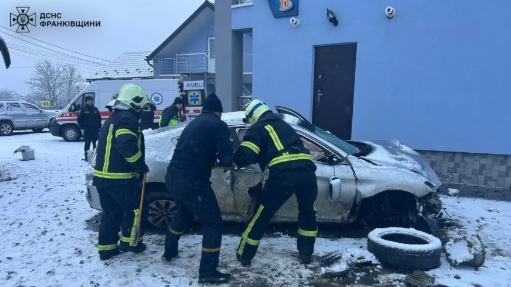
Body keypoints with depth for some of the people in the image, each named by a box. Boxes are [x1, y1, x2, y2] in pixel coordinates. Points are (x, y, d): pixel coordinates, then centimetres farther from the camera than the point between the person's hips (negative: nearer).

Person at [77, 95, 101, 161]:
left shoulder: (95, 109, 11)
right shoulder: (83, 109, -2)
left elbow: (99, 118, 16)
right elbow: (79, 119, -1)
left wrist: (99, 126, 8)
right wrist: (82, 127, -6)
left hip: (95, 129, 4)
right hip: (87, 129, -4)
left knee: (95, 142, 10)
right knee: (87, 143, -3)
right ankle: (86, 156, 3)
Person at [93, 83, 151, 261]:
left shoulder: (114, 117, 20)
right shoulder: (128, 119, -14)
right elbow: (127, 146, -30)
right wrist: (140, 165, -17)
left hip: (102, 175, 9)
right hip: (119, 177, -9)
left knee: (111, 212, 17)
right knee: (134, 209, 8)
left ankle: (106, 248, 23)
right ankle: (129, 243, 18)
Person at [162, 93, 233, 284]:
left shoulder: (194, 123, 20)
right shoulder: (218, 125, -3)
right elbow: (227, 159, -9)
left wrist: (211, 160, 21)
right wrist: (221, 160, 12)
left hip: (173, 177, 9)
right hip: (191, 182, -9)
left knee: (184, 213, 34)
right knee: (213, 223, 5)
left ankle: (169, 252, 47)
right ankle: (207, 272, 10)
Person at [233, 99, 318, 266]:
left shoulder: (258, 128, 14)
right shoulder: (283, 125, 35)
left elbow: (245, 155, -1)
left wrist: (235, 162, 21)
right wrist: (262, 160, 43)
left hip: (283, 174, -5)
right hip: (306, 170, 5)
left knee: (262, 214, 12)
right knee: (307, 212, 29)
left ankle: (244, 255, 26)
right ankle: (306, 254, 35)